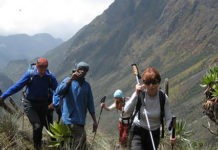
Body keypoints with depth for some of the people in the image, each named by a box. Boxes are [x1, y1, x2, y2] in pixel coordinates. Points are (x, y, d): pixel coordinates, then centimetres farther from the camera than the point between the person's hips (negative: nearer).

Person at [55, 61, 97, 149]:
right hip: (70, 118, -6)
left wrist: (94, 121, 12)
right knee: (81, 138, -21)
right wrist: (71, 79, -25)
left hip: (80, 119, 6)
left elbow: (90, 104, 16)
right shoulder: (68, 81, 1)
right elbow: (58, 92, -17)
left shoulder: (87, 85, 14)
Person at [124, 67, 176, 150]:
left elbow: (168, 118, -12)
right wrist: (136, 94, -30)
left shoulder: (163, 97, -12)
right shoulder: (140, 94, -15)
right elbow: (127, 111, -24)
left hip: (154, 133, 2)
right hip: (138, 131, -2)